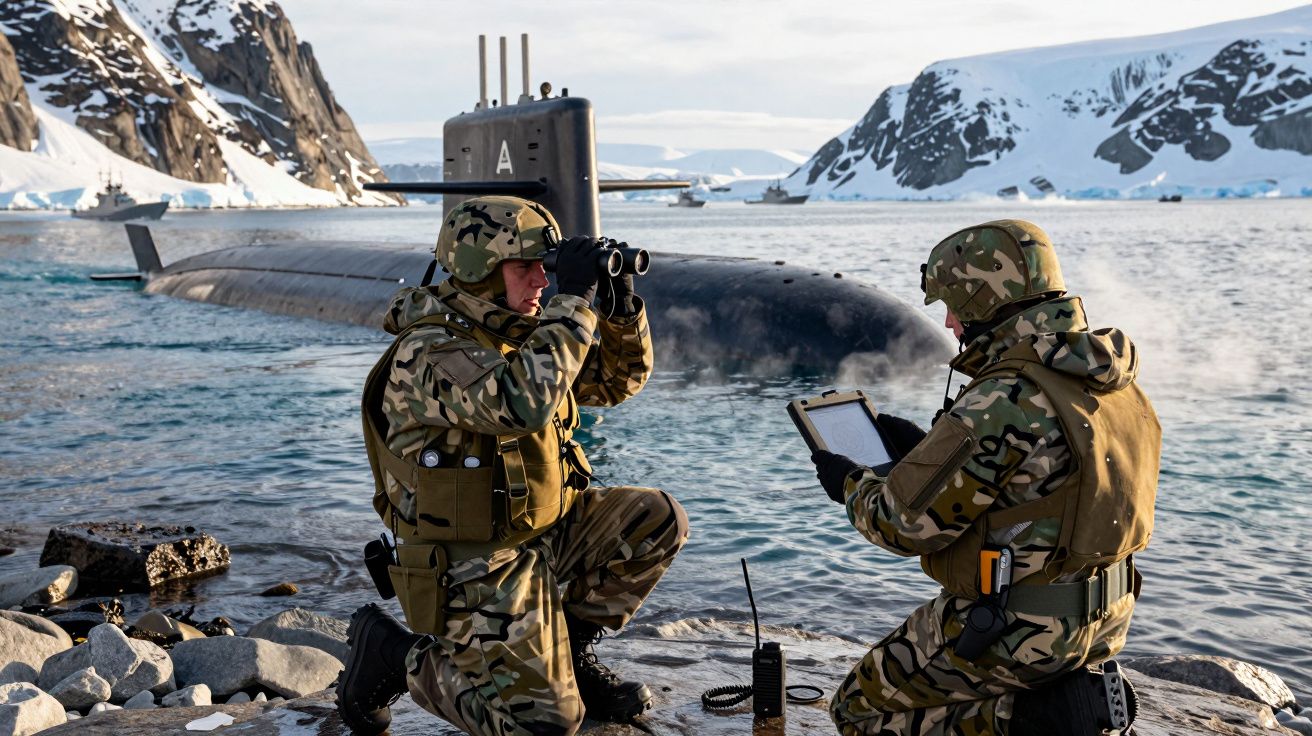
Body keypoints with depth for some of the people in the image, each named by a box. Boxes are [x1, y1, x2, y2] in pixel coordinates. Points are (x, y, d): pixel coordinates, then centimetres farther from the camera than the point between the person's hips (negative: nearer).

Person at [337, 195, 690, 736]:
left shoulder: (521, 334, 5)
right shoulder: (427, 352, -22)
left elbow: (617, 381, 14)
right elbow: (524, 402, -40)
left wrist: (622, 310, -5)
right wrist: (573, 301, -32)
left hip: (545, 536, 9)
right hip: (473, 569, -8)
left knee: (658, 520, -4)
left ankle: (570, 650, 12)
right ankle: (391, 655, 7)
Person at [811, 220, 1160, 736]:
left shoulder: (1003, 403, -25)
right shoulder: (1108, 382, 3)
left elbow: (908, 522, -19)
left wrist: (850, 484, 1)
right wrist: (926, 449, 17)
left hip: (1020, 633, -9)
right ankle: (1074, 692, 12)